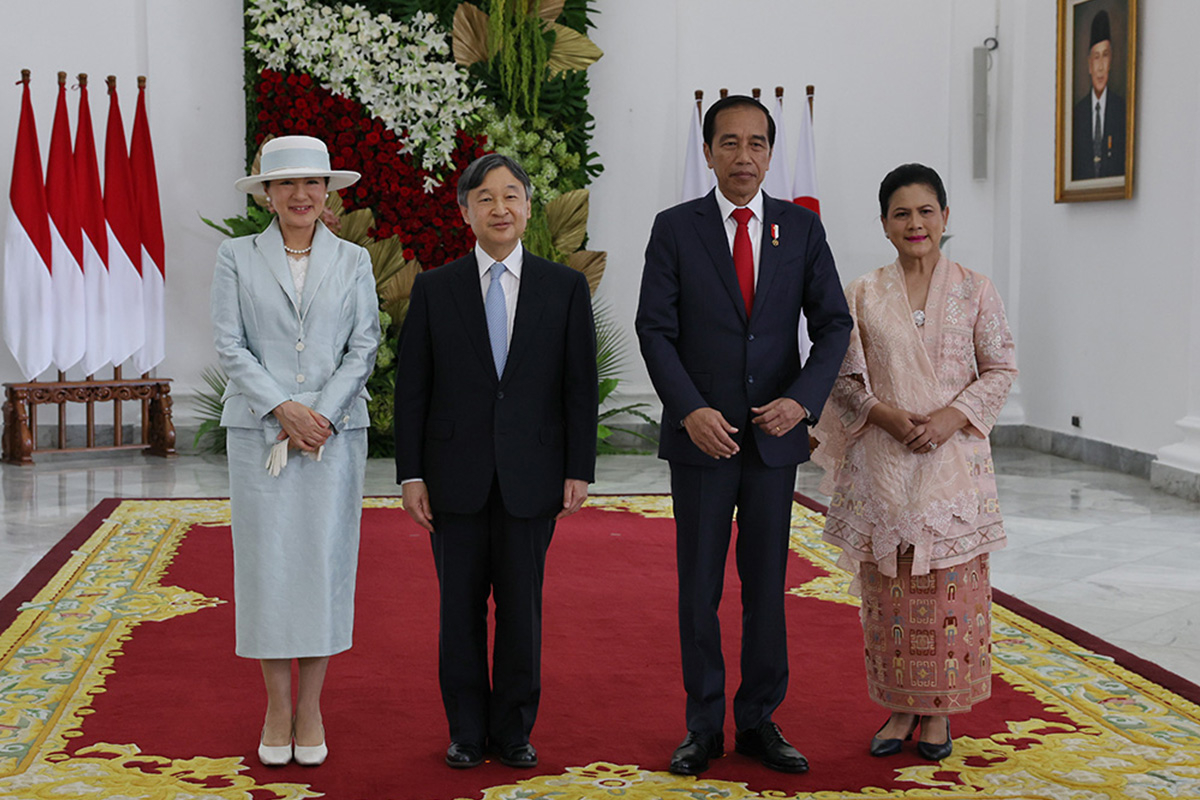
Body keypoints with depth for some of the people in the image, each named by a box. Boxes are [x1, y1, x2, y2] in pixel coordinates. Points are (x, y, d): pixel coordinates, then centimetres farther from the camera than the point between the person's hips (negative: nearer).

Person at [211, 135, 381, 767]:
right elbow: (229, 345, -1)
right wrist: (283, 408, -12)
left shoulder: (353, 261, 8)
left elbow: (364, 347, 3)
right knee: (267, 561, 0)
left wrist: (322, 414, -10)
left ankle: (310, 707, 12)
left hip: (335, 430, 1)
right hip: (258, 431, 0)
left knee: (324, 559, 1)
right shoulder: (237, 258, 6)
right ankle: (276, 707, 12)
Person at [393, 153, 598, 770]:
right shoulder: (434, 290, 3)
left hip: (531, 478, 0)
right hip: (456, 476, 0)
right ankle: (467, 731, 20)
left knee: (521, 608, 6)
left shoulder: (565, 288, 3)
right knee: (460, 607, 7)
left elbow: (580, 387, 3)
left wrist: (579, 470, -3)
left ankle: (513, 730, 20)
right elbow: (411, 389, 3)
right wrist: (411, 474, -3)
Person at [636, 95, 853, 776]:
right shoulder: (676, 229, 0)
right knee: (699, 587, 5)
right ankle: (704, 726, 16)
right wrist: (690, 410, -17)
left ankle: (760, 721, 19)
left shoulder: (803, 228, 5)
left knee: (768, 586, 8)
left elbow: (834, 324, 3)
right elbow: (655, 330, -4)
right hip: (701, 435, -1)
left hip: (775, 435, 2)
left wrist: (802, 399, -12)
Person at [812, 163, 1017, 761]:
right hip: (883, 462, 1)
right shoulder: (863, 295, 4)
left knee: (951, 581, 1)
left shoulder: (974, 291, 2)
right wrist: (886, 414, -12)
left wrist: (953, 417, -12)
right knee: (888, 583, 3)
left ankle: (940, 710, 14)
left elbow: (1000, 369, 3)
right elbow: (844, 376, 4)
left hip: (954, 459, -1)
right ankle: (902, 706, 16)